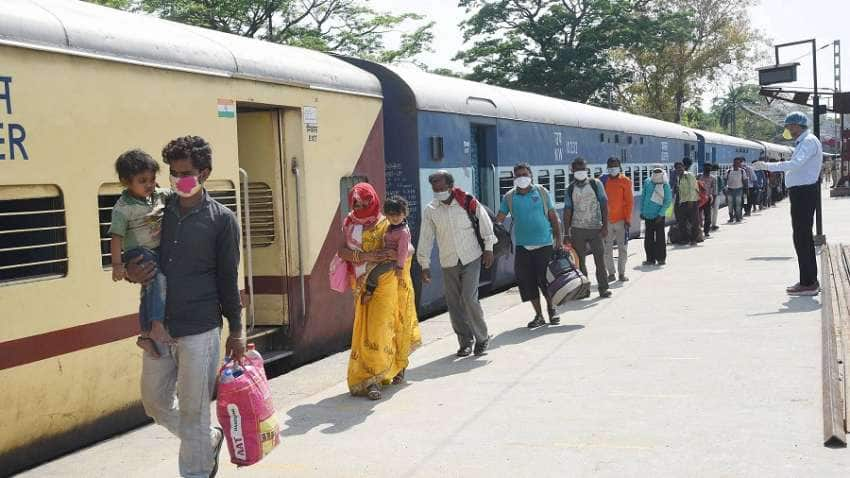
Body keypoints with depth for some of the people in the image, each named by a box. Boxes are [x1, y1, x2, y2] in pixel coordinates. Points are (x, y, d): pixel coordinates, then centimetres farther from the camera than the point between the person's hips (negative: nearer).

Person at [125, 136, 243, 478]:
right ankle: (210, 439, 39)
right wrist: (131, 273, -7)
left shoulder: (222, 219, -4)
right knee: (155, 404, 16)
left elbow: (228, 278, 0)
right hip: (158, 326, 5)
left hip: (199, 330, -5)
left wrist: (236, 330, 2)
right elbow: (133, 254, 16)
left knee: (193, 411, 3)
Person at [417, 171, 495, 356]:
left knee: (469, 299, -13)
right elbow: (425, 238, 4)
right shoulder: (430, 210, -1)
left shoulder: (467, 202, -7)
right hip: (448, 263, 3)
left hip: (471, 258, -3)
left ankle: (482, 338, 5)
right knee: (454, 304, 4)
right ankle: (466, 341, 18)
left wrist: (488, 249, 3)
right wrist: (425, 265, 4)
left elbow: (485, 223, 3)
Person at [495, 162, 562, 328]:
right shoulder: (509, 197, 5)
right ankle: (538, 315, 15)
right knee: (528, 282, 2)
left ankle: (551, 310, 23)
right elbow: (500, 218, 0)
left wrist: (558, 239, 0)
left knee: (546, 279, 1)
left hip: (544, 244, -2)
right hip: (522, 246, 2)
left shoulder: (541, 192, 3)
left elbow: (553, 216, 5)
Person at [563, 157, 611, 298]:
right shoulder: (570, 188, 6)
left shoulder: (596, 184, 1)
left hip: (595, 228, -2)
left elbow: (604, 205, -1)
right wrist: (566, 233, 1)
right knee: (579, 260, 5)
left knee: (600, 258, -4)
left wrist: (605, 226, -9)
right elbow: (567, 211, 5)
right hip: (577, 230, 2)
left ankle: (603, 288, 0)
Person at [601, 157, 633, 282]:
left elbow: (629, 201, -2)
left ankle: (621, 273, 14)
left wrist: (628, 219, -7)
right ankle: (611, 273, 14)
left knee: (623, 248, 4)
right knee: (607, 249, 4)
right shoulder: (603, 181, 4)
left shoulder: (625, 181, -1)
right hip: (607, 220, 2)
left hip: (621, 220, -2)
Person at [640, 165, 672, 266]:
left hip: (659, 216, -4)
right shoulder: (647, 182, 2)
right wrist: (642, 211, 9)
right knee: (648, 238, 7)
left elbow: (668, 201, -9)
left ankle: (661, 258, 12)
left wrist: (660, 214, -15)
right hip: (648, 215, 4)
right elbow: (643, 197, 11)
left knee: (660, 238, 2)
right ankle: (650, 259, 15)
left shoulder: (665, 185, -9)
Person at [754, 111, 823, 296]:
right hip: (802, 192, 11)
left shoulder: (809, 141, -14)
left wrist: (769, 166, -28)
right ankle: (810, 281, 23)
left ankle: (808, 283, -7)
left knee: (802, 238, -9)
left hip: (804, 192, -11)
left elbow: (796, 164, -28)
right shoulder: (804, 142, 19)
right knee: (804, 237, 15)